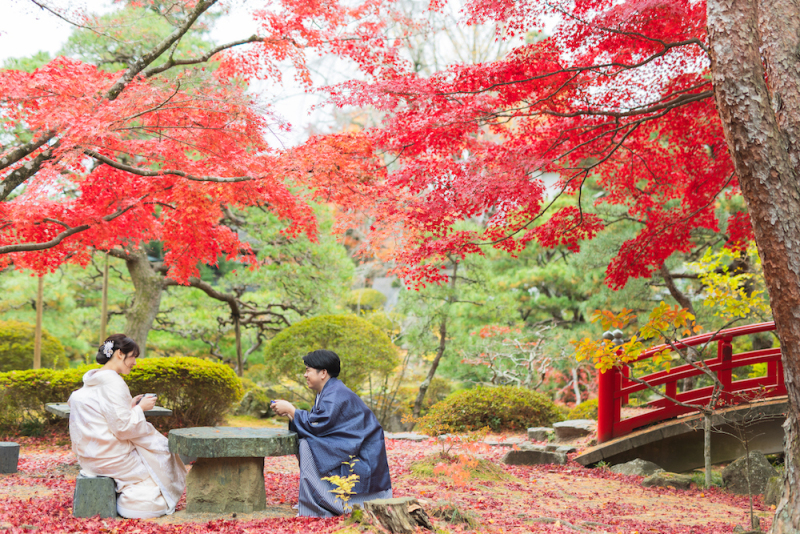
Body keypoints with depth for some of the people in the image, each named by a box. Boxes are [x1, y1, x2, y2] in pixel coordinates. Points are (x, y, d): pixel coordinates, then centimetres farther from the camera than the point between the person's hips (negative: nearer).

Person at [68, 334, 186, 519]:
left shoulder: (92, 380, 9)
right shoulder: (113, 382, -21)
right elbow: (123, 428, -22)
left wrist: (129, 406, 11)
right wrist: (140, 408, -8)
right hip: (110, 457, -9)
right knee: (162, 450, 10)